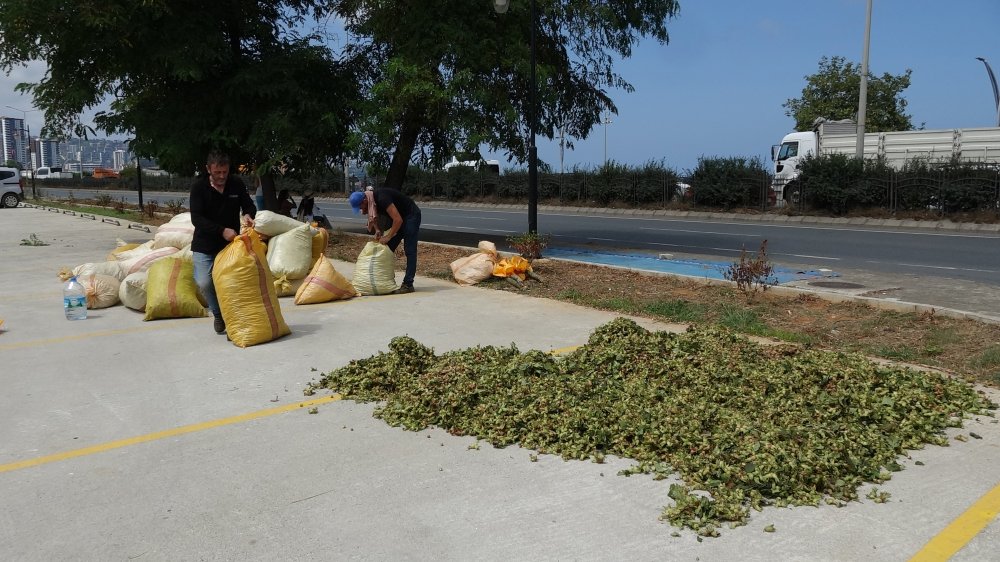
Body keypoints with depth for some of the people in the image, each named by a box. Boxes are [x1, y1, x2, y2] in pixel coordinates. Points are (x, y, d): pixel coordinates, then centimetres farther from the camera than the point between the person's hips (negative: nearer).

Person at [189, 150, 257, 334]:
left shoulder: (237, 184, -4)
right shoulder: (199, 187, -11)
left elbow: (249, 205, 9)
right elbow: (196, 218, -18)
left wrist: (248, 215, -17)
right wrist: (222, 231, -28)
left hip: (230, 244, 2)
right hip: (204, 245, -2)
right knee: (204, 283, -14)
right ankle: (218, 314, 11)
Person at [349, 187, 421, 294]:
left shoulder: (381, 198, -32)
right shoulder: (371, 200, -6)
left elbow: (398, 220, -33)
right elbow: (374, 217, 8)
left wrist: (388, 237, -26)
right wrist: (377, 231, -12)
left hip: (411, 215, -9)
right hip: (398, 217, 9)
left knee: (409, 251, -12)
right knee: (387, 248, 6)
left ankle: (408, 284, -13)